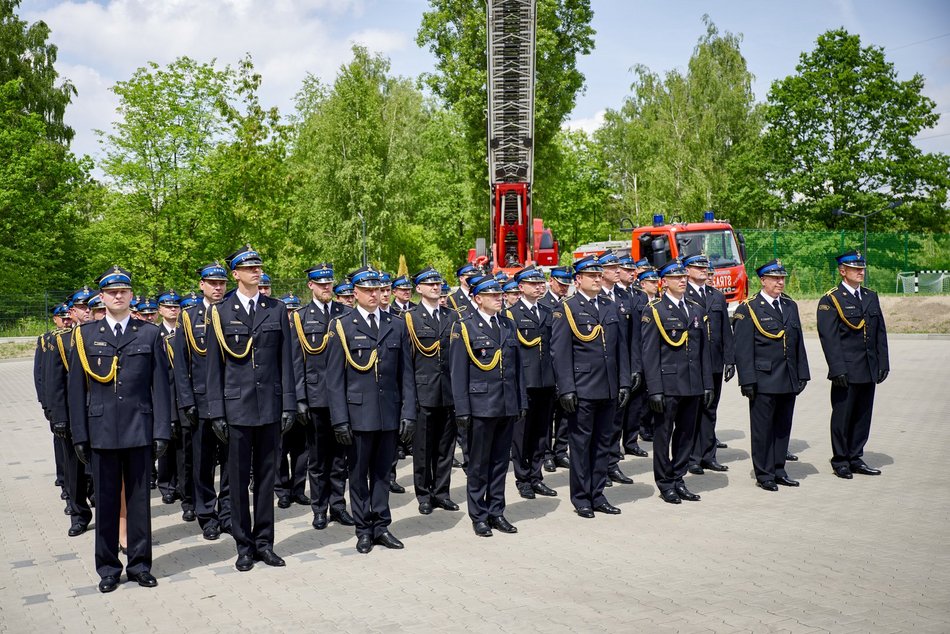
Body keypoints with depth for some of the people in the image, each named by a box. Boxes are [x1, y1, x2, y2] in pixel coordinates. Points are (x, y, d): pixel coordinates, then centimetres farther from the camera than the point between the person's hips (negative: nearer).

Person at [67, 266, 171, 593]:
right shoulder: (85, 335, 6)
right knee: (106, 501, 8)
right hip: (101, 431, 0)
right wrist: (79, 434, 1)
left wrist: (161, 430, -3)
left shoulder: (149, 334, 5)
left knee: (139, 499, 7)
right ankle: (108, 567, 21)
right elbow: (76, 388, 5)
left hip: (139, 430, 0)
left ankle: (140, 563, 20)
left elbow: (160, 385, 2)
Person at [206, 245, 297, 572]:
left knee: (266, 475, 9)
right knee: (238, 478, 6)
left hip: (271, 406, 1)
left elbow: (285, 360, 5)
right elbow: (214, 365, 2)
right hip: (237, 406, -1)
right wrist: (216, 411, -3)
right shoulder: (220, 312, 2)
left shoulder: (277, 309, 6)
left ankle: (264, 542, 20)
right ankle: (244, 545, 18)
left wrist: (289, 404, 0)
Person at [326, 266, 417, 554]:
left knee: (382, 471, 11)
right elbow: (335, 378, -2)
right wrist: (339, 419, -8)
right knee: (358, 474, 7)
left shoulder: (397, 326, 9)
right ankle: (364, 529, 18)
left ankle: (381, 526, 21)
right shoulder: (342, 327, 0)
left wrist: (408, 412, 1)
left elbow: (406, 375, 8)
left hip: (389, 413, 2)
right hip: (357, 413, -2)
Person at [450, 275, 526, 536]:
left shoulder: (508, 325, 12)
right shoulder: (464, 327, -5)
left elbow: (517, 366, 14)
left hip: (507, 405, 5)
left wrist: (521, 401, 10)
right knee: (479, 464, 5)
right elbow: (458, 373, -7)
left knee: (500, 461, 12)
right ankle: (478, 516, 16)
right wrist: (462, 410, -11)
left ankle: (496, 512, 23)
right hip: (481, 405, -5)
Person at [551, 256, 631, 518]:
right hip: (582, 390, -6)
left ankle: (597, 495, 22)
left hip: (609, 390, 6)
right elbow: (560, 352, -9)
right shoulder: (566, 309, -4)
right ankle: (581, 498, 13)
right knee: (581, 443, 2)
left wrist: (624, 383, 8)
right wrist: (566, 389, -14)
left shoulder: (611, 307, 14)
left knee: (603, 443, 11)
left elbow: (621, 347, 15)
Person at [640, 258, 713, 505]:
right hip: (668, 384, -5)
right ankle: (665, 484, 13)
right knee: (664, 433, 2)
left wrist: (707, 383, 10)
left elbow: (704, 350, 16)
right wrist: (654, 389, -14)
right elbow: (649, 353, -8)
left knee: (686, 433, 11)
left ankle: (678, 479, 22)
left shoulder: (696, 310, 14)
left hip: (693, 385, 5)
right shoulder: (654, 310, -4)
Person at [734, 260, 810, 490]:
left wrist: (802, 374, 11)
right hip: (763, 380, -6)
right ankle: (763, 474, 11)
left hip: (788, 381, 6)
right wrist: (747, 381, -14)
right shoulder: (748, 309, -6)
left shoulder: (791, 306, 13)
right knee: (763, 428, 2)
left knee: (783, 427, 12)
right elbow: (743, 349, -10)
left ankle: (779, 470, 24)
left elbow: (799, 343, 16)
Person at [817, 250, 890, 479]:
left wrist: (883, 364, 7)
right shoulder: (830, 300, -6)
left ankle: (856, 458, 22)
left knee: (863, 415, 11)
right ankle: (840, 461, 13)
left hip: (869, 371, 6)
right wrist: (838, 370, -17)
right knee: (842, 416, 2)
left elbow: (880, 333, 14)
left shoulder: (871, 297, 14)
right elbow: (829, 338, -11)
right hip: (846, 372, -6)